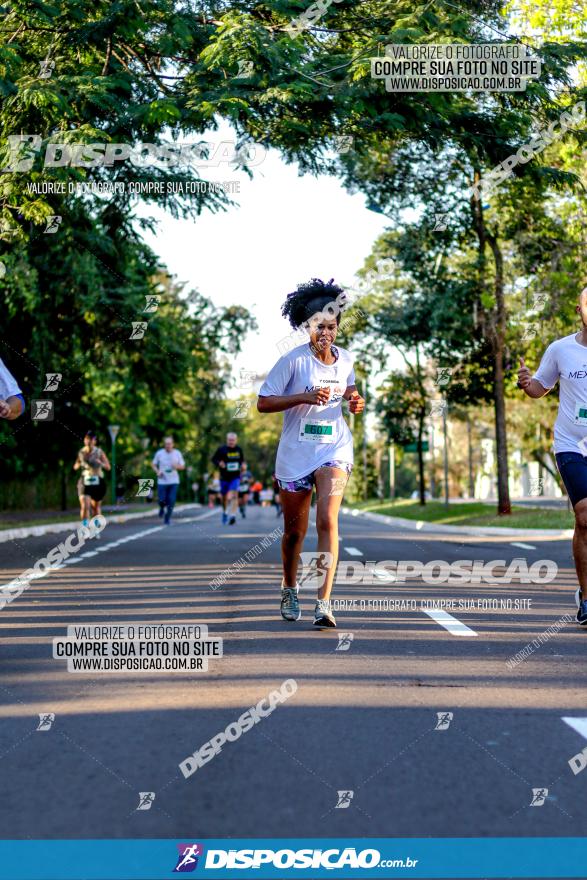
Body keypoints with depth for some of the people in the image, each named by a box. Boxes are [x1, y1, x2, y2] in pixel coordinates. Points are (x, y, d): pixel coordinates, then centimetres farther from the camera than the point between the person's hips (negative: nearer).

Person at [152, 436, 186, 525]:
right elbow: (153, 464, 10)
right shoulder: (159, 453, -1)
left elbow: (183, 466, 7)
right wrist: (157, 471, -9)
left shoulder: (177, 453, 2)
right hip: (162, 481, 0)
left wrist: (177, 466, -15)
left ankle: (167, 518, 12)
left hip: (174, 481, 0)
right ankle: (162, 508, 34)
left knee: (171, 501, -5)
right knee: (162, 500, -2)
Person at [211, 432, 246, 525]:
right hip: (224, 477, 0)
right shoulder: (221, 449, -3)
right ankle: (224, 512, 37)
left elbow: (242, 459, 21)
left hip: (235, 476, 0)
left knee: (234, 495, -19)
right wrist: (219, 463, -17)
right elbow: (214, 459, 1)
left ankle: (233, 515, -23)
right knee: (224, 497, 11)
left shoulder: (239, 450, 6)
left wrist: (242, 465, 4)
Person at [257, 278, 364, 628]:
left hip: (334, 449, 1)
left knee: (328, 521, -18)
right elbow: (263, 403, -10)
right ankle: (290, 587, 37)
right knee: (294, 531, 10)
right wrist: (304, 396, -22)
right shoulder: (293, 360, -9)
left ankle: (324, 603, -20)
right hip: (295, 454, -1)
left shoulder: (345, 359, 3)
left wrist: (355, 399, 0)